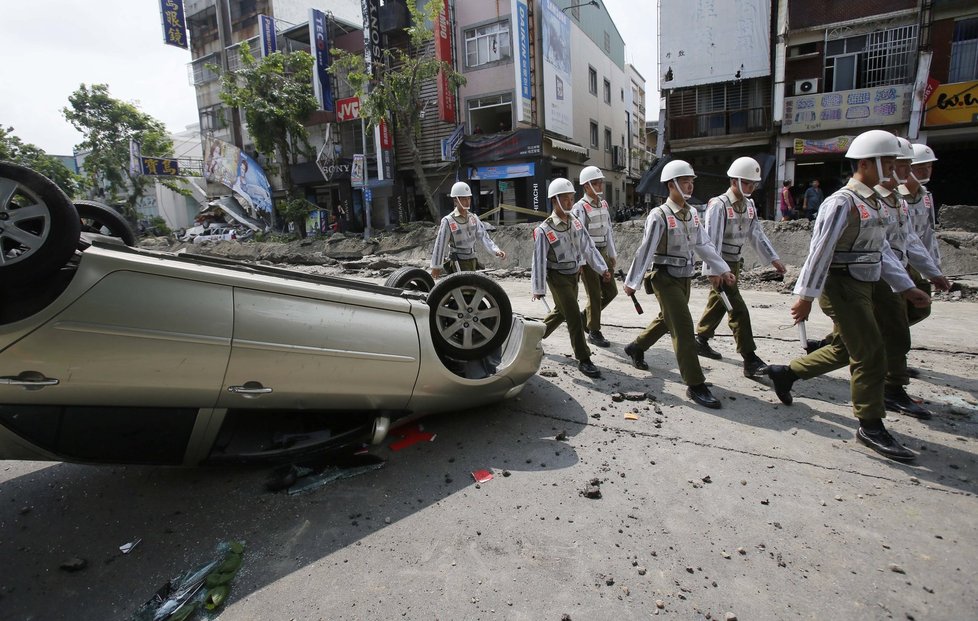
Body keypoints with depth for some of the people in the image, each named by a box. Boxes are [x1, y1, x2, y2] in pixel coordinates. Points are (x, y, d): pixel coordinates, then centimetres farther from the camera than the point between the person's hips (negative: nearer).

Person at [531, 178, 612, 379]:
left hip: (573, 275, 7)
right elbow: (539, 261, -17)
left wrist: (602, 268, -8)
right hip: (557, 277, -7)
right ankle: (583, 360, 0)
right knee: (574, 316, -9)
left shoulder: (575, 222, 0)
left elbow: (588, 247, 0)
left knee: (561, 311, 20)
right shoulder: (544, 230, -19)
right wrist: (539, 289, -15)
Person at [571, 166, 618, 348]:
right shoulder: (580, 208, -12)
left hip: (602, 254, 8)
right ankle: (594, 332, 12)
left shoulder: (604, 205, 11)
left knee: (611, 291, 10)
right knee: (595, 295, -2)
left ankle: (585, 316, 28)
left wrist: (612, 255, 16)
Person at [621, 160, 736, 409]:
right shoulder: (659, 216, -16)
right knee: (683, 327, -10)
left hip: (684, 277, 8)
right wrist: (631, 282, -14)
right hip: (665, 277, -8)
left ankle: (636, 347, 45)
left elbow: (704, 245, 8)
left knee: (667, 319, 22)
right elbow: (645, 251, -16)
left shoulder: (692, 214, 7)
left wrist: (723, 270, 3)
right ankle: (695, 385, -3)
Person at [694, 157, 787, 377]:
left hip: (735, 263, 8)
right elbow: (712, 240, -24)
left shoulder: (749, 205, 8)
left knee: (718, 302, 17)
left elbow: (757, 234, 11)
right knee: (738, 309, -10)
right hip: (721, 265, -8)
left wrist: (773, 259, 4)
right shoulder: (719, 205, -17)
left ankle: (701, 340, 33)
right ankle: (750, 360, -6)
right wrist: (714, 270, -30)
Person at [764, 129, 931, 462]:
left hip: (863, 288, 10)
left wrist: (905, 286, 14)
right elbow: (820, 251, -19)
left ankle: (785, 373, 30)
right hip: (842, 288, -10)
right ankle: (871, 425, 10)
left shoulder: (873, 203, 15)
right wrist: (806, 296, -20)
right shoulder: (842, 203, -15)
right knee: (871, 354, -3)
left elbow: (882, 249, 18)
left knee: (844, 350, 17)